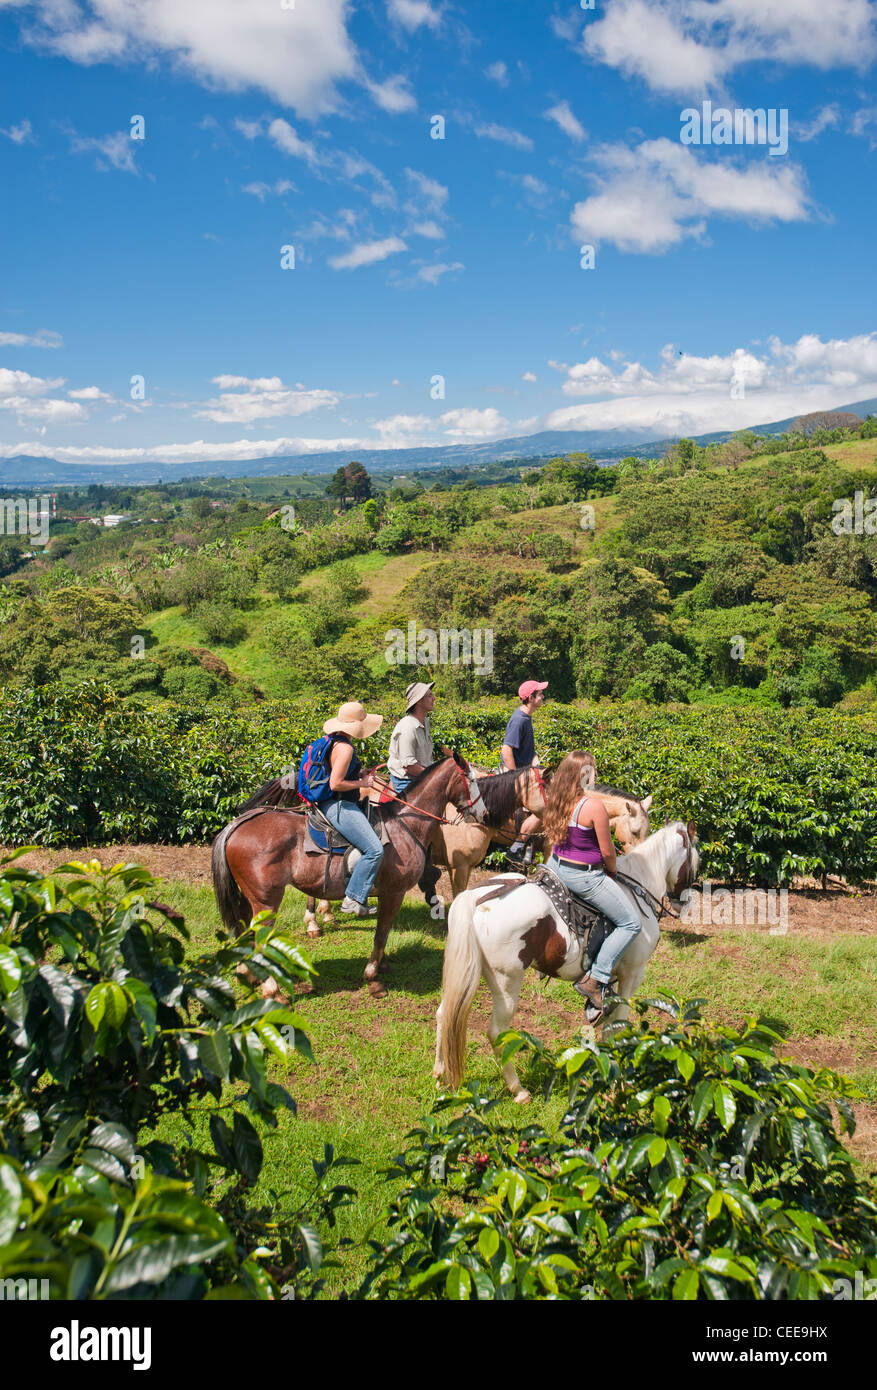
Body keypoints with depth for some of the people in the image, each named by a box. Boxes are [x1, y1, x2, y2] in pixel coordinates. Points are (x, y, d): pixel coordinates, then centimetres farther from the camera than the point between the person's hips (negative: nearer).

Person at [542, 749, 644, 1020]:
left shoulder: (557, 802, -1)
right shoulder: (594, 806, -22)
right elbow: (607, 851, -15)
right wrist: (612, 871, 7)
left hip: (556, 866, 8)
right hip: (584, 876, -8)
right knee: (631, 923, 4)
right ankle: (595, 979, -3)